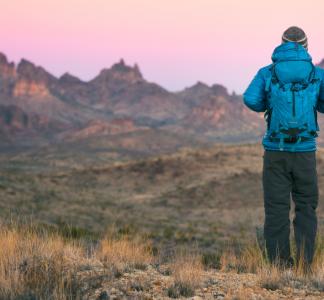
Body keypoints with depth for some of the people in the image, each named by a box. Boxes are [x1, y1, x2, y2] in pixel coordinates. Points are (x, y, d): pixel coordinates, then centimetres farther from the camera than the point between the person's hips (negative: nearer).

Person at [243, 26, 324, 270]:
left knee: (276, 207, 5)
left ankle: (280, 263, 3)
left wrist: (268, 106, 11)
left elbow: (251, 100, -10)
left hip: (275, 150, 0)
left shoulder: (267, 72, 4)